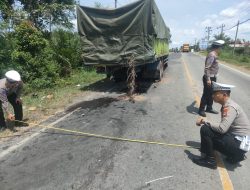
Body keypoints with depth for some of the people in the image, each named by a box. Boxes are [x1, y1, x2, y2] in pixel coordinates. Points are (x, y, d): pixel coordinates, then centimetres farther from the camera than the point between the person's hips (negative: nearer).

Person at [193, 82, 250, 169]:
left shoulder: (230, 107, -20)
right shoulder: (226, 105, 9)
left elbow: (222, 129, -30)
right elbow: (224, 127, 13)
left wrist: (205, 122, -17)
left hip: (239, 143, -10)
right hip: (235, 139, 10)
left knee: (205, 130, -19)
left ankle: (209, 160, -5)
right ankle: (235, 155, 17)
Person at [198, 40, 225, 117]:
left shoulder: (214, 55, 12)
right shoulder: (212, 55, -19)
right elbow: (207, 68, -26)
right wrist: (208, 79, -27)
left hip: (212, 77, 10)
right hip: (209, 78, -10)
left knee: (211, 94, 18)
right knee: (206, 94, -2)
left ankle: (209, 108, 31)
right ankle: (201, 110, 9)